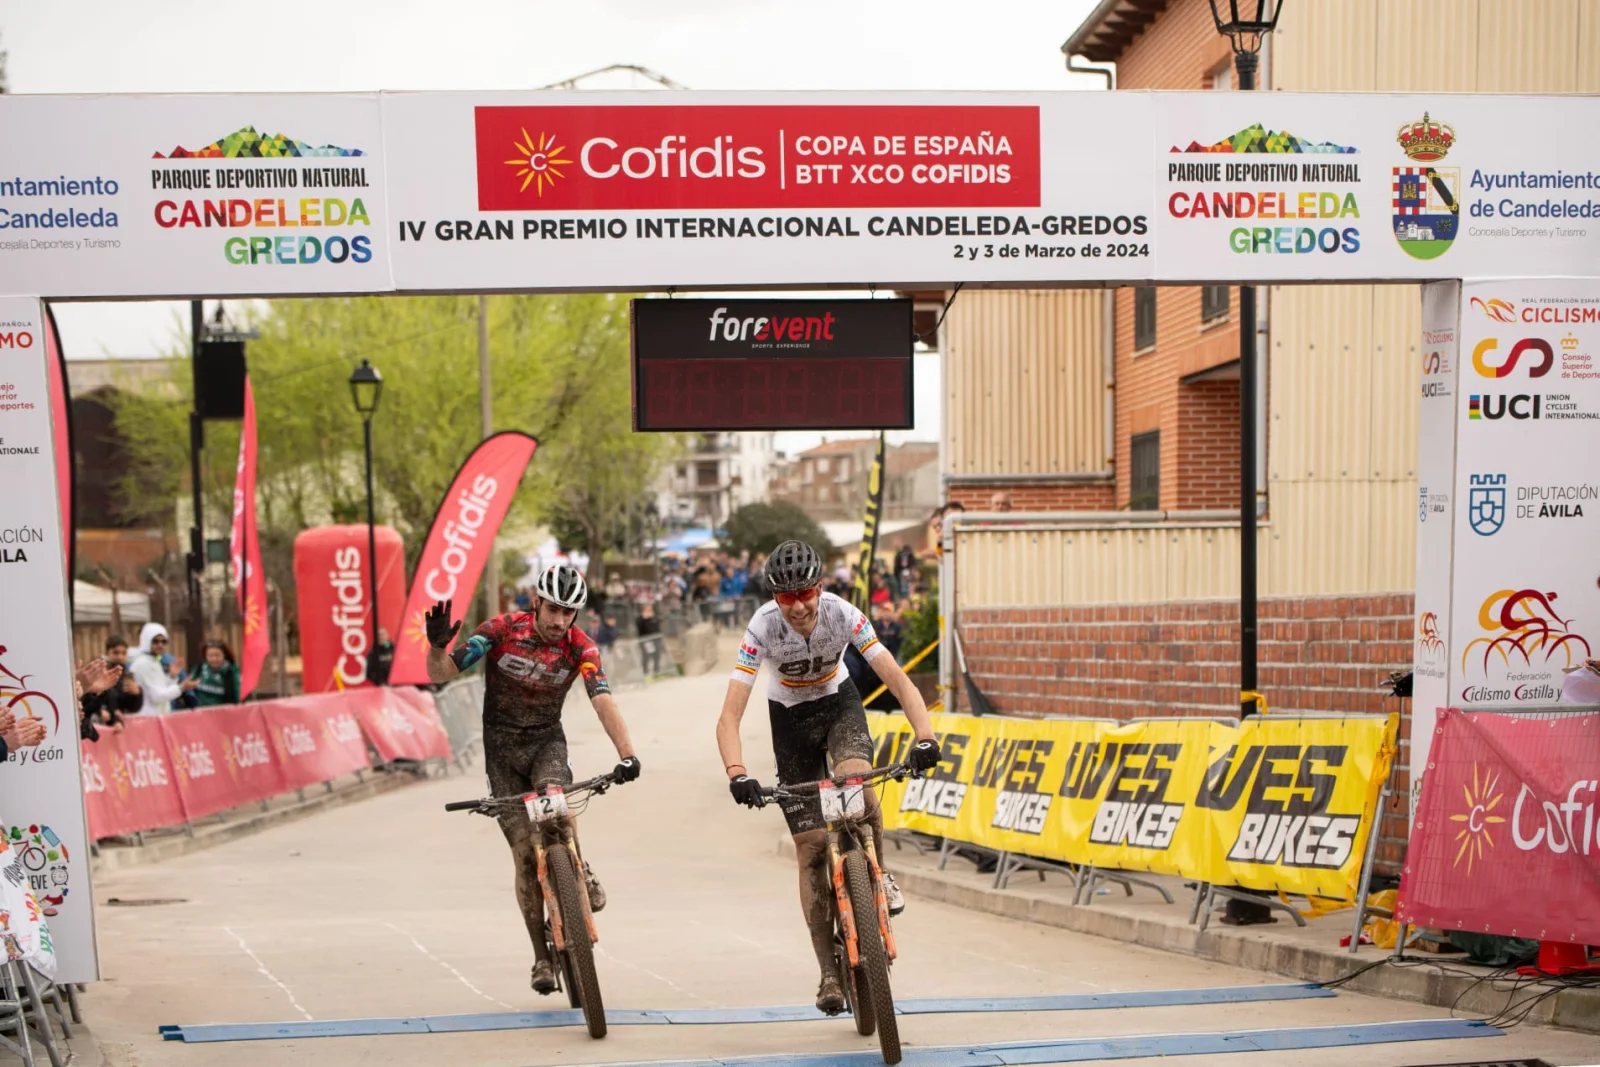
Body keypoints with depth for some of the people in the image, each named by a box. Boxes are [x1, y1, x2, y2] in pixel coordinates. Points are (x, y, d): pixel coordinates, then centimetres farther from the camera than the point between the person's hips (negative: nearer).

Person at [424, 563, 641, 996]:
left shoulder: (579, 647, -13)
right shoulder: (501, 630, -15)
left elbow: (603, 700, -26)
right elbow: (442, 674, -16)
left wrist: (627, 754, -39)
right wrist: (437, 646, -39)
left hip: (547, 741, 0)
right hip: (502, 748, 0)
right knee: (525, 852, -7)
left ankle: (579, 872, -5)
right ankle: (543, 957, 0)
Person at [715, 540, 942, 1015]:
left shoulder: (843, 615, -28)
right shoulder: (763, 628, -31)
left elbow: (898, 680, -28)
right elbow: (729, 716, -34)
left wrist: (924, 736, -45)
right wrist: (737, 774, -51)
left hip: (839, 701, 0)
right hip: (790, 716, 0)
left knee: (856, 777, -34)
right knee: (811, 847, -5)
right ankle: (829, 972, 3)